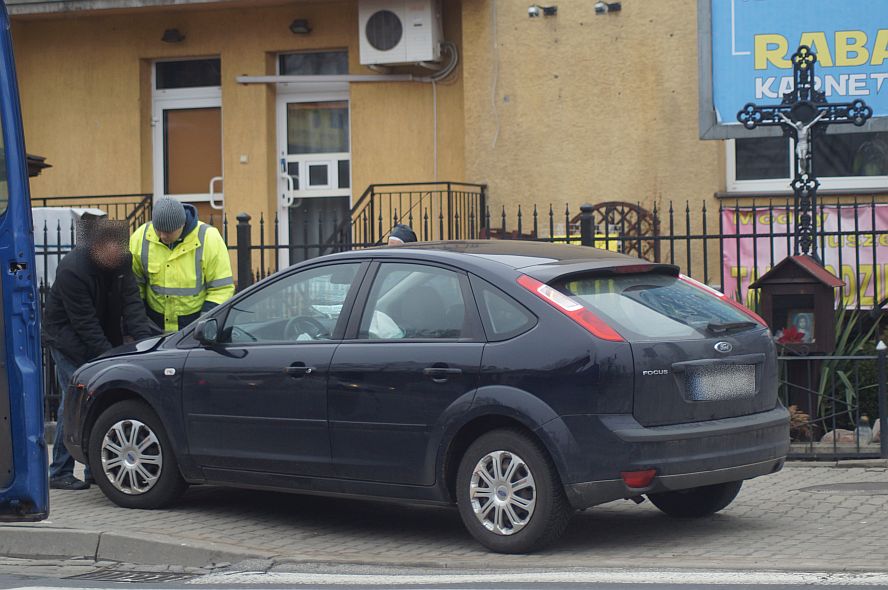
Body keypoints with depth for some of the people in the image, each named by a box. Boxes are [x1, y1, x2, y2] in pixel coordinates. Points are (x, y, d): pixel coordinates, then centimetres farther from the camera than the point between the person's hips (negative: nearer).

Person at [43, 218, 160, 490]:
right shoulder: (72, 270, -27)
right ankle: (60, 473, -4)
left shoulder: (122, 261, -8)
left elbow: (131, 302, -11)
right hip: (68, 337, -6)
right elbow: (84, 322, -26)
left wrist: (143, 336, -26)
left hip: (104, 338, 6)